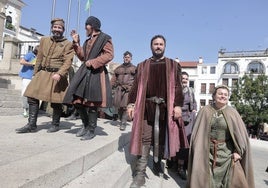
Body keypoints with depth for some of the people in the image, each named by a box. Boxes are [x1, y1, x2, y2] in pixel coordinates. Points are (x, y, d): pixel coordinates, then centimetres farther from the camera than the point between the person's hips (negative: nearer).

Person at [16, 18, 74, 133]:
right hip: (42, 74, 5)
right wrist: (35, 73, 16)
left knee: (56, 101, 0)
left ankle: (55, 125, 18)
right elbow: (39, 58, 18)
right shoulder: (44, 40, 14)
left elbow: (67, 62, -12)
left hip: (57, 76, -5)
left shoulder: (68, 44, -2)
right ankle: (31, 125, 9)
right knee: (32, 97, -1)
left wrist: (59, 74, -26)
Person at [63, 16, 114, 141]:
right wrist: (76, 43, 15)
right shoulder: (87, 41, 25)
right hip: (83, 72, 8)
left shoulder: (105, 38, 1)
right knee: (77, 101, 4)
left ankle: (91, 130, 8)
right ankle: (85, 124, 23)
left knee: (91, 103, -5)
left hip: (96, 73, -8)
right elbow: (82, 57, 22)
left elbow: (109, 55, -10)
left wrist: (93, 62, -14)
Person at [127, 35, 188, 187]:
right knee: (145, 138, -4)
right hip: (146, 106, 0)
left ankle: (157, 163, 30)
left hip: (166, 107, 0)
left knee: (161, 138, 8)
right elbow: (136, 86, 10)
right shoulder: (143, 66, 16)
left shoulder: (173, 65, 12)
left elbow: (178, 87, 4)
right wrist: (131, 103, 0)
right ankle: (140, 174, 0)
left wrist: (178, 105, -8)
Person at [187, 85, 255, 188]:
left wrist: (237, 151, -7)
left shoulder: (232, 112, -1)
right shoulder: (205, 111, -1)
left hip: (226, 152, 0)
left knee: (232, 179, -2)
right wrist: (198, 151, -3)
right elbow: (198, 132, 1)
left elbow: (240, 133, 0)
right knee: (207, 179, 4)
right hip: (207, 151, 0)